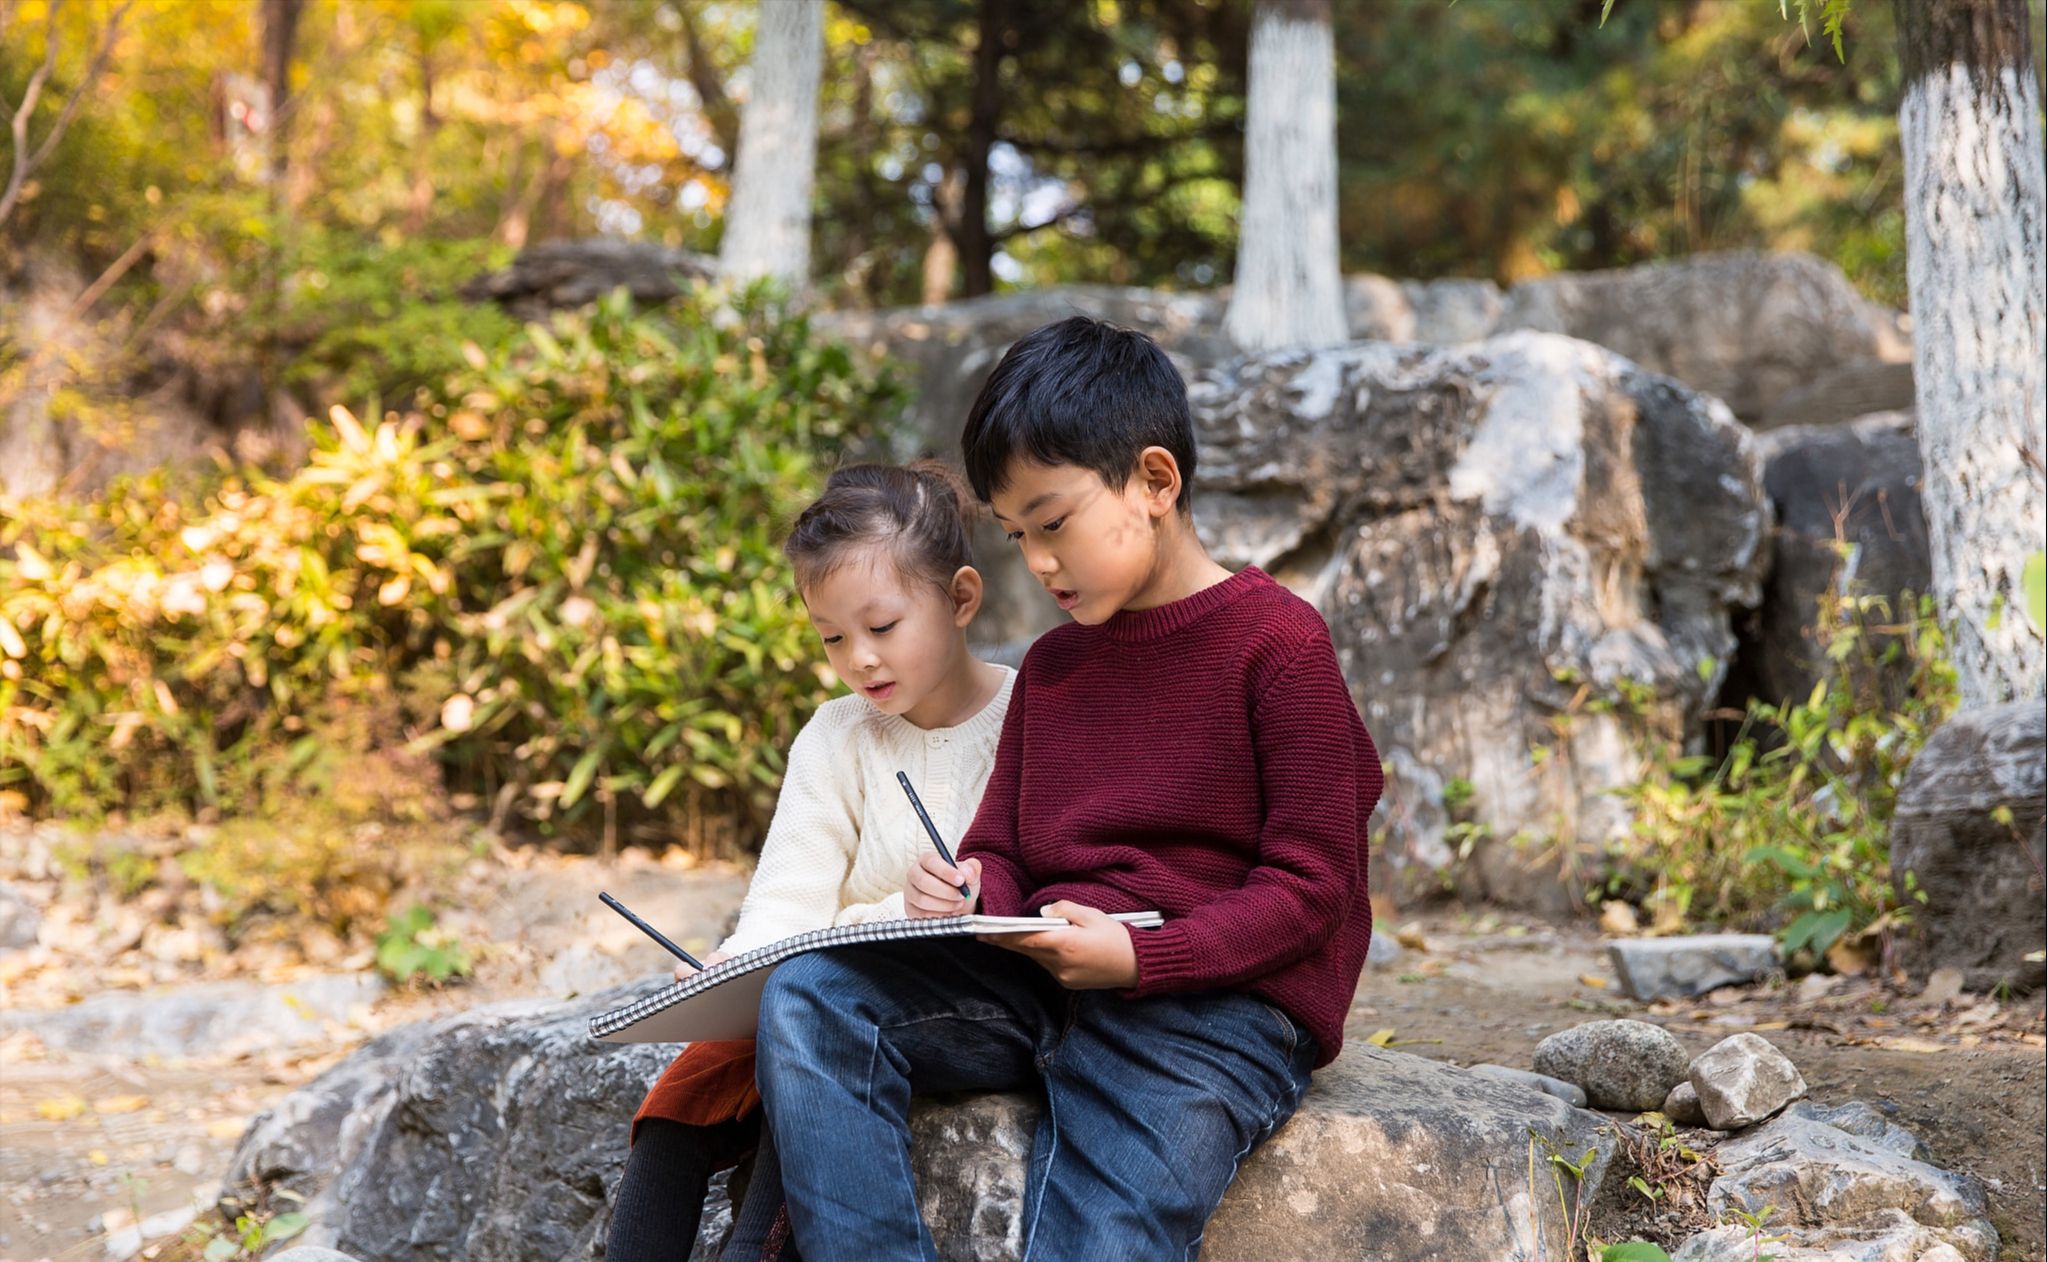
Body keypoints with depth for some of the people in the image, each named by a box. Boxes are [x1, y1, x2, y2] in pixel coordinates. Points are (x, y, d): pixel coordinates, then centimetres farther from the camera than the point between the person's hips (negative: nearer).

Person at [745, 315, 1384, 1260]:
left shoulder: (1275, 641, -4)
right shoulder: (1050, 667, 19)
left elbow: (1309, 885, -8)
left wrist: (1137, 957, -21)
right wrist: (969, 890, -6)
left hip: (1217, 1000, -6)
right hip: (1042, 984, 7)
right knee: (809, 997, -17)